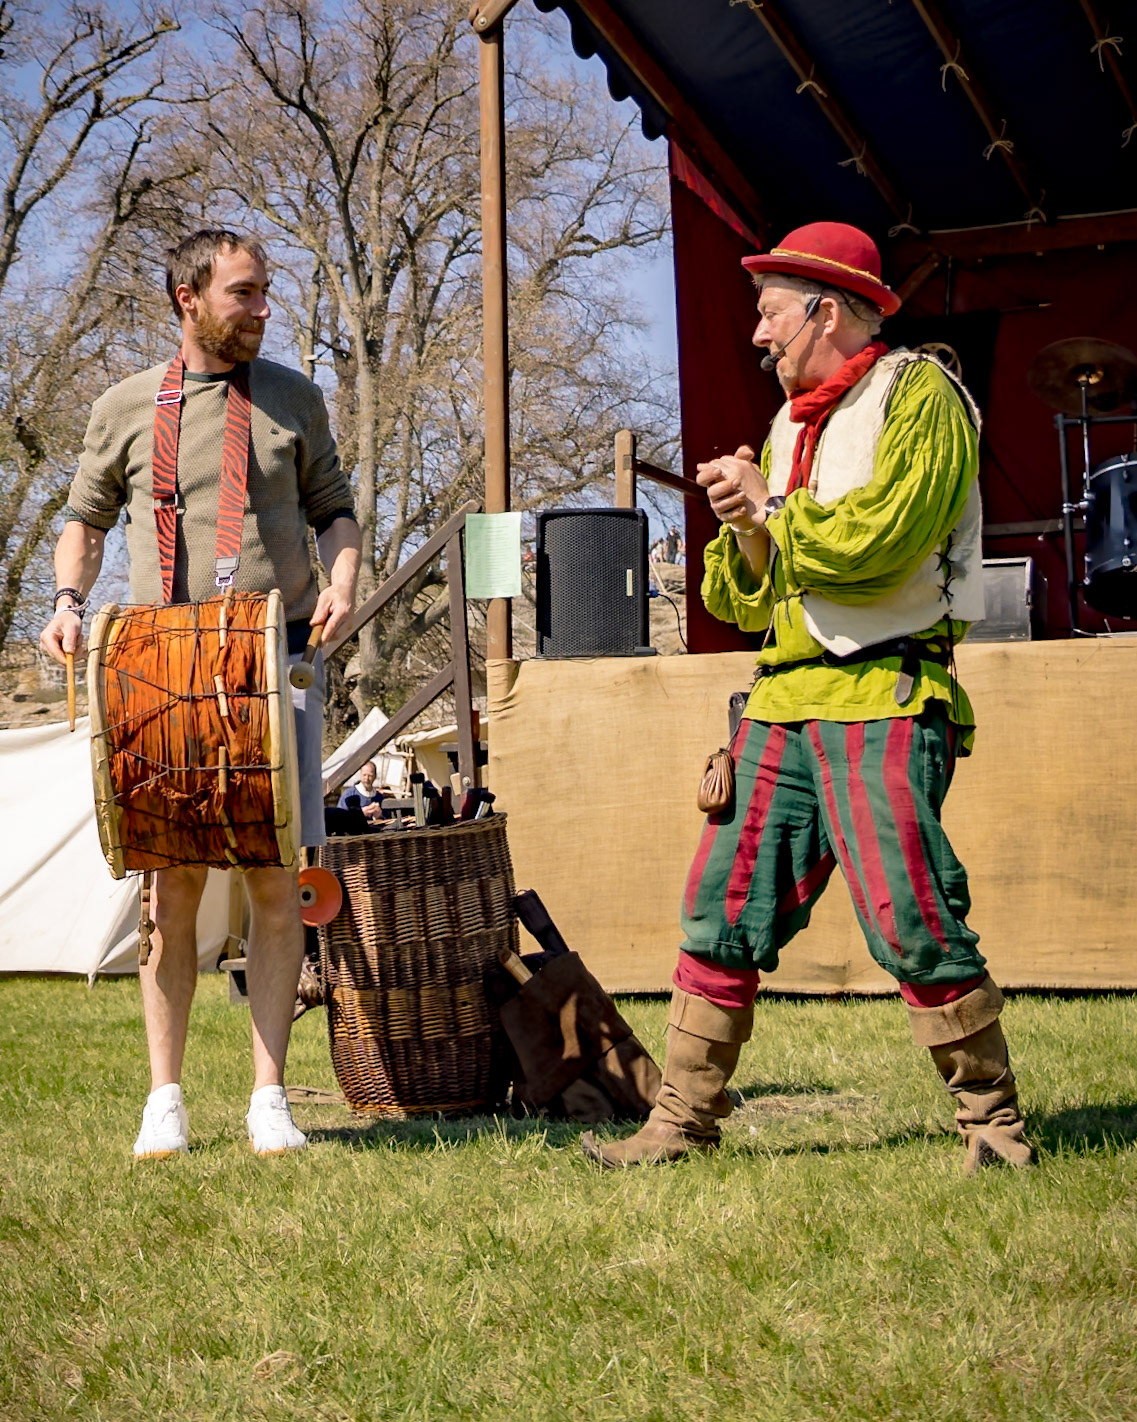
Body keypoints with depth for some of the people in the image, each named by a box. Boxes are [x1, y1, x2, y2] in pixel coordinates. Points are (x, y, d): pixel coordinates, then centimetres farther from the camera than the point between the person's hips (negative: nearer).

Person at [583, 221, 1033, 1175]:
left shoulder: (919, 394, -2)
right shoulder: (793, 424, 23)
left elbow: (883, 536, -19)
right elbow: (740, 602, 22)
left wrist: (769, 505, -6)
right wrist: (745, 531, 1)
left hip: (884, 701, -8)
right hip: (785, 702, 8)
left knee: (910, 918, -12)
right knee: (724, 910, 3)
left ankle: (993, 1120, 1)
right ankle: (684, 1119, 9)